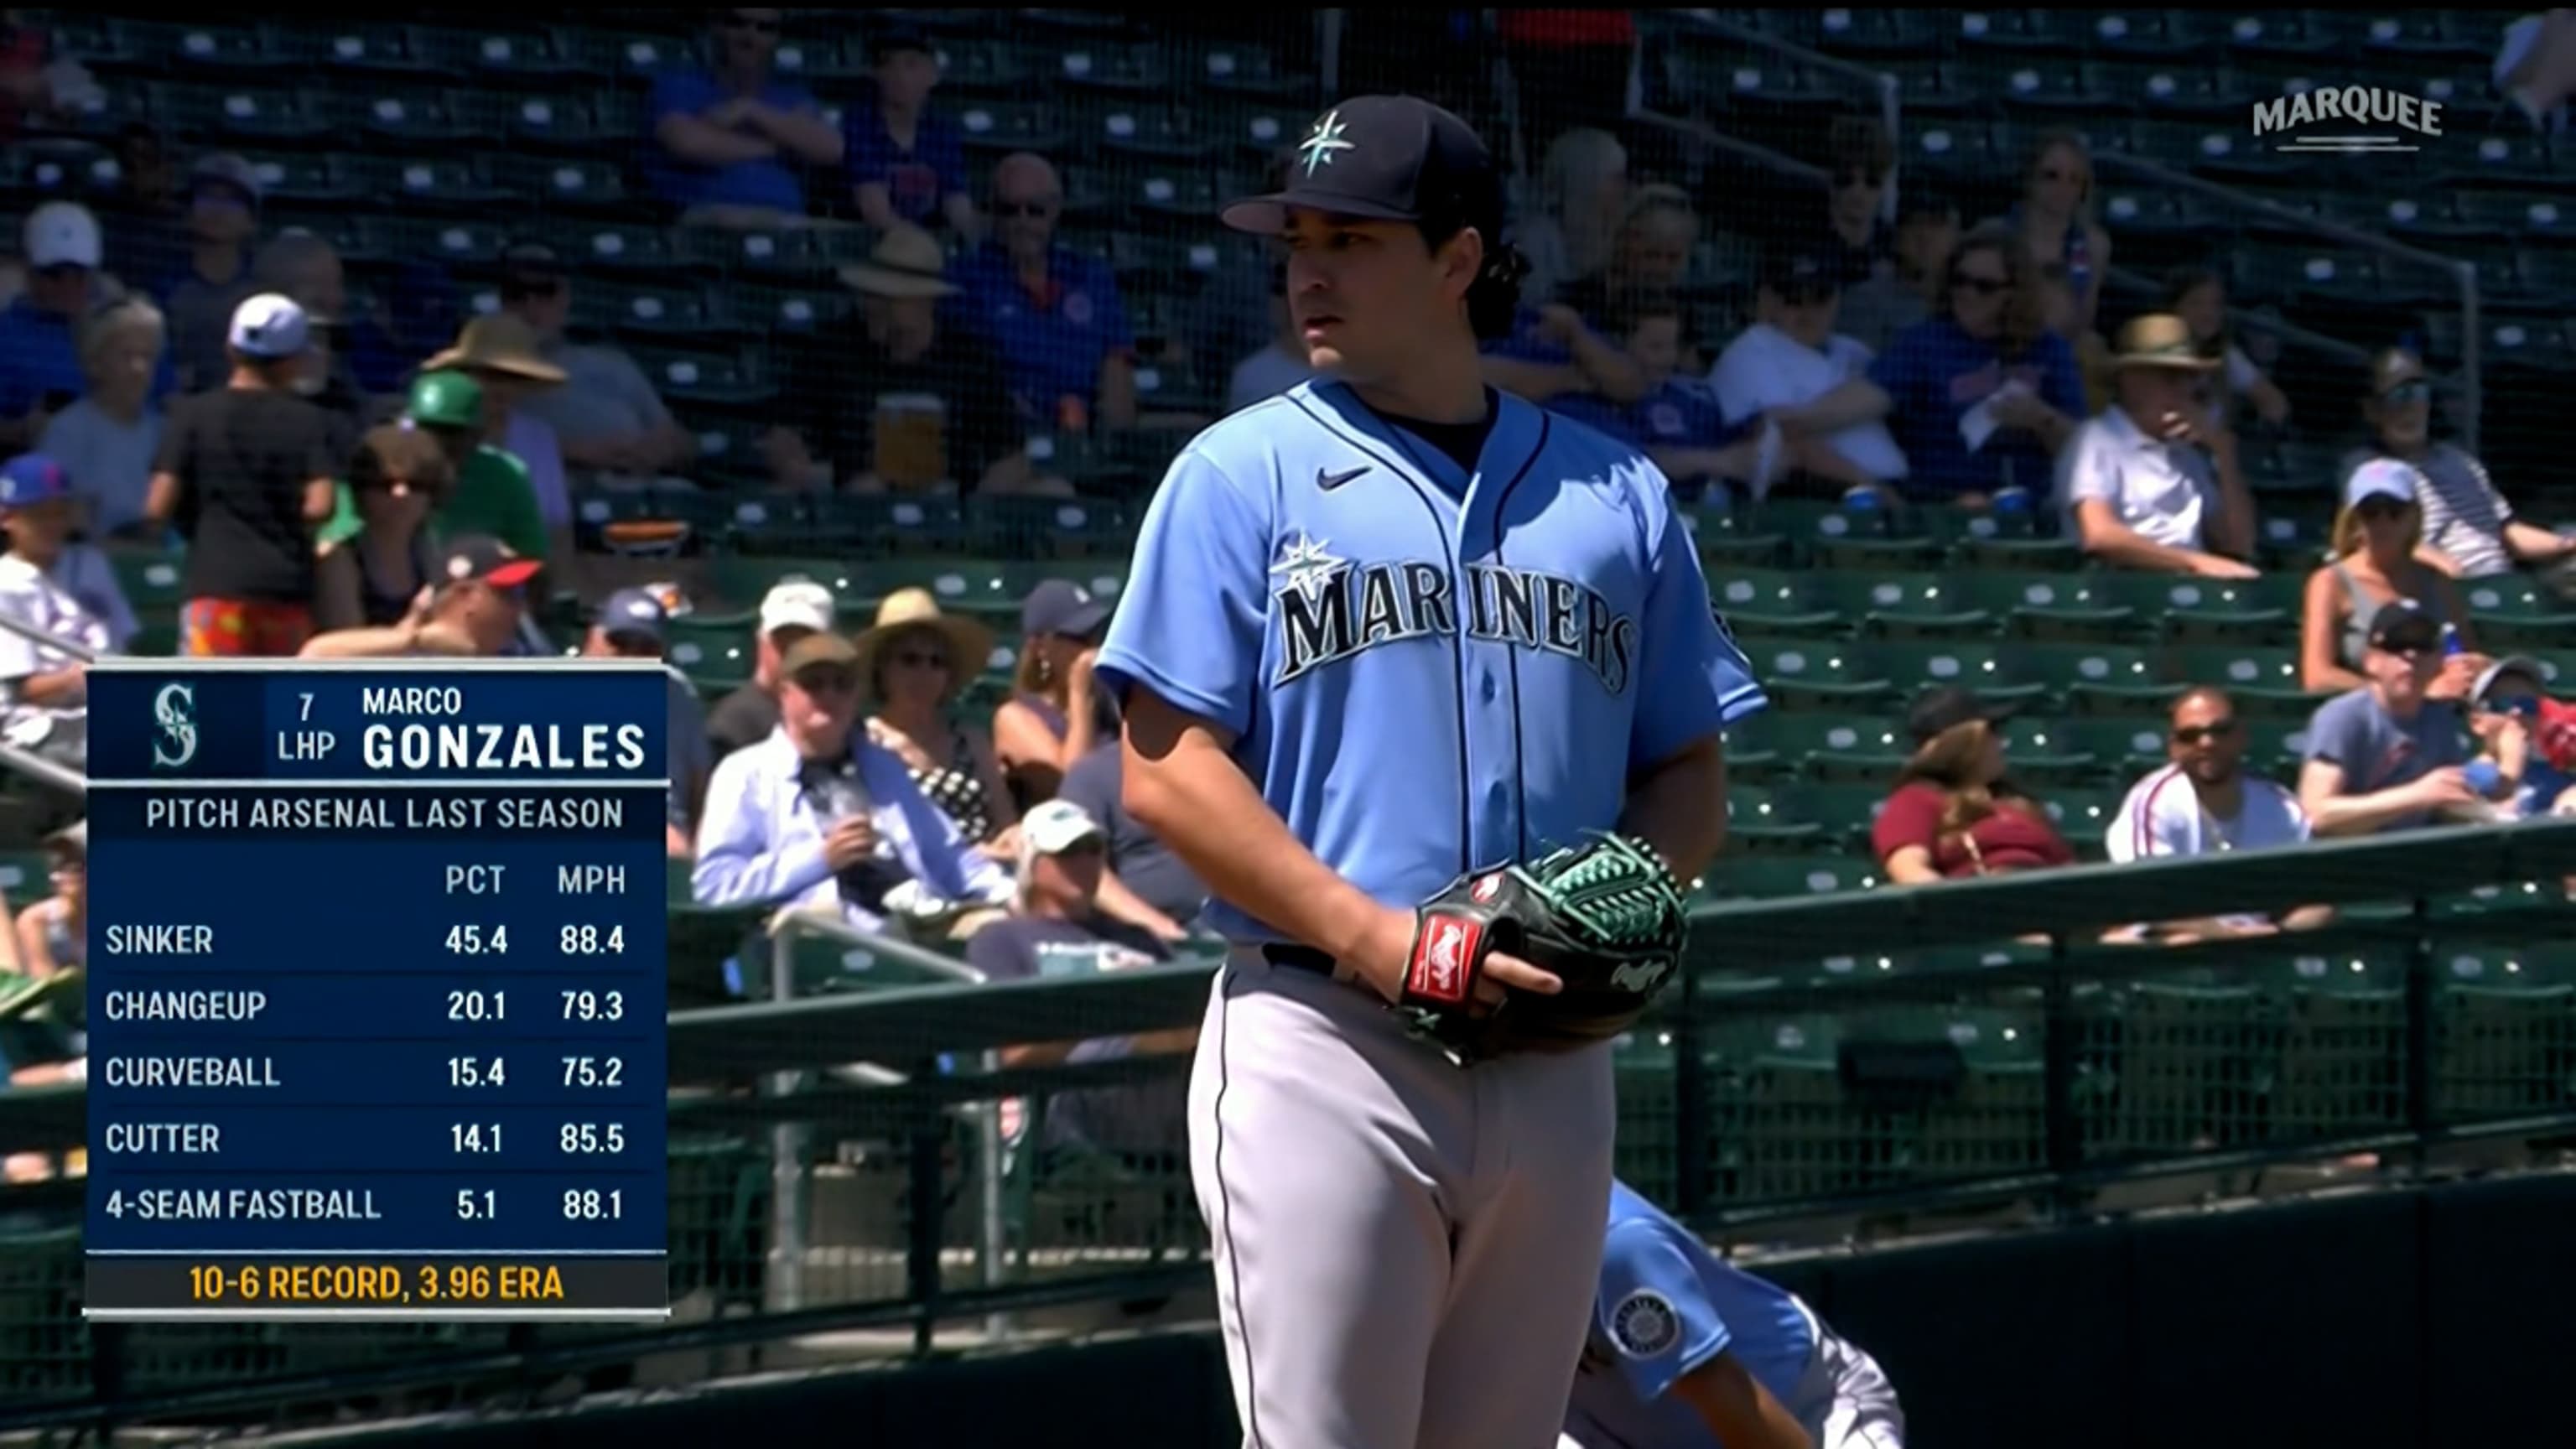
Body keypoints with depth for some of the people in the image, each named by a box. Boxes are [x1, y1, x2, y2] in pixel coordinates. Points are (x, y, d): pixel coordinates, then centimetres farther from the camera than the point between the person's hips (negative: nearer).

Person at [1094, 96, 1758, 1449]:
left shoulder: (1613, 495, 15)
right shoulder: (1243, 474, 4)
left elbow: (1690, 773, 18)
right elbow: (1165, 772, -4)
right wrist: (1378, 941, -16)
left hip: (1551, 1065, 4)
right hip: (1321, 1043, -4)